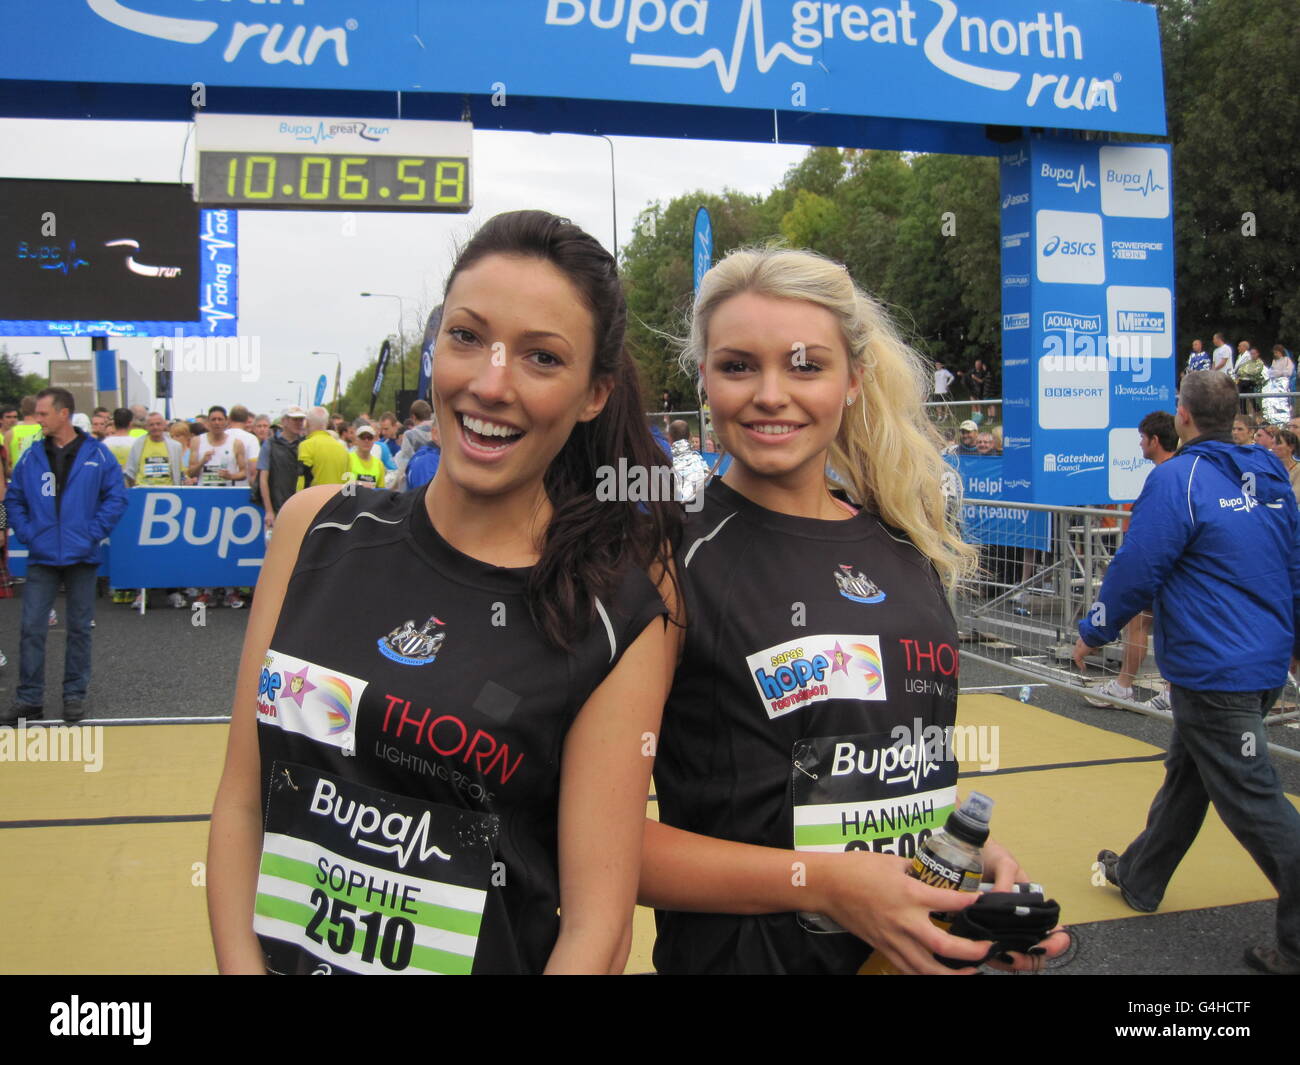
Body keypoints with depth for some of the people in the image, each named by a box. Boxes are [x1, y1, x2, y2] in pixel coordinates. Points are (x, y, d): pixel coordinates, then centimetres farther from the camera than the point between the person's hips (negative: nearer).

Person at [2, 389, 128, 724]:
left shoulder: (97, 454, -2)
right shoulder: (31, 457, 4)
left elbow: (116, 497, -2)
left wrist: (94, 532, -9)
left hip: (81, 557, -1)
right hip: (41, 557, 2)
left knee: (79, 628, 8)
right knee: (32, 628, 0)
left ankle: (75, 695, 19)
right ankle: (29, 699, 8)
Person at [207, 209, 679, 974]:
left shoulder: (620, 620, -14)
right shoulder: (318, 528, -5)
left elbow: (597, 921, -14)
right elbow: (242, 802, -3)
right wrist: (241, 963, -12)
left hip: (490, 955, -2)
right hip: (276, 953, 3)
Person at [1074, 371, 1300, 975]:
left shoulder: (1177, 478, -15)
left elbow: (1136, 569, -15)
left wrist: (1093, 632, 0)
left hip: (1212, 671, -9)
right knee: (1185, 773, 21)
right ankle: (1138, 878, 37)